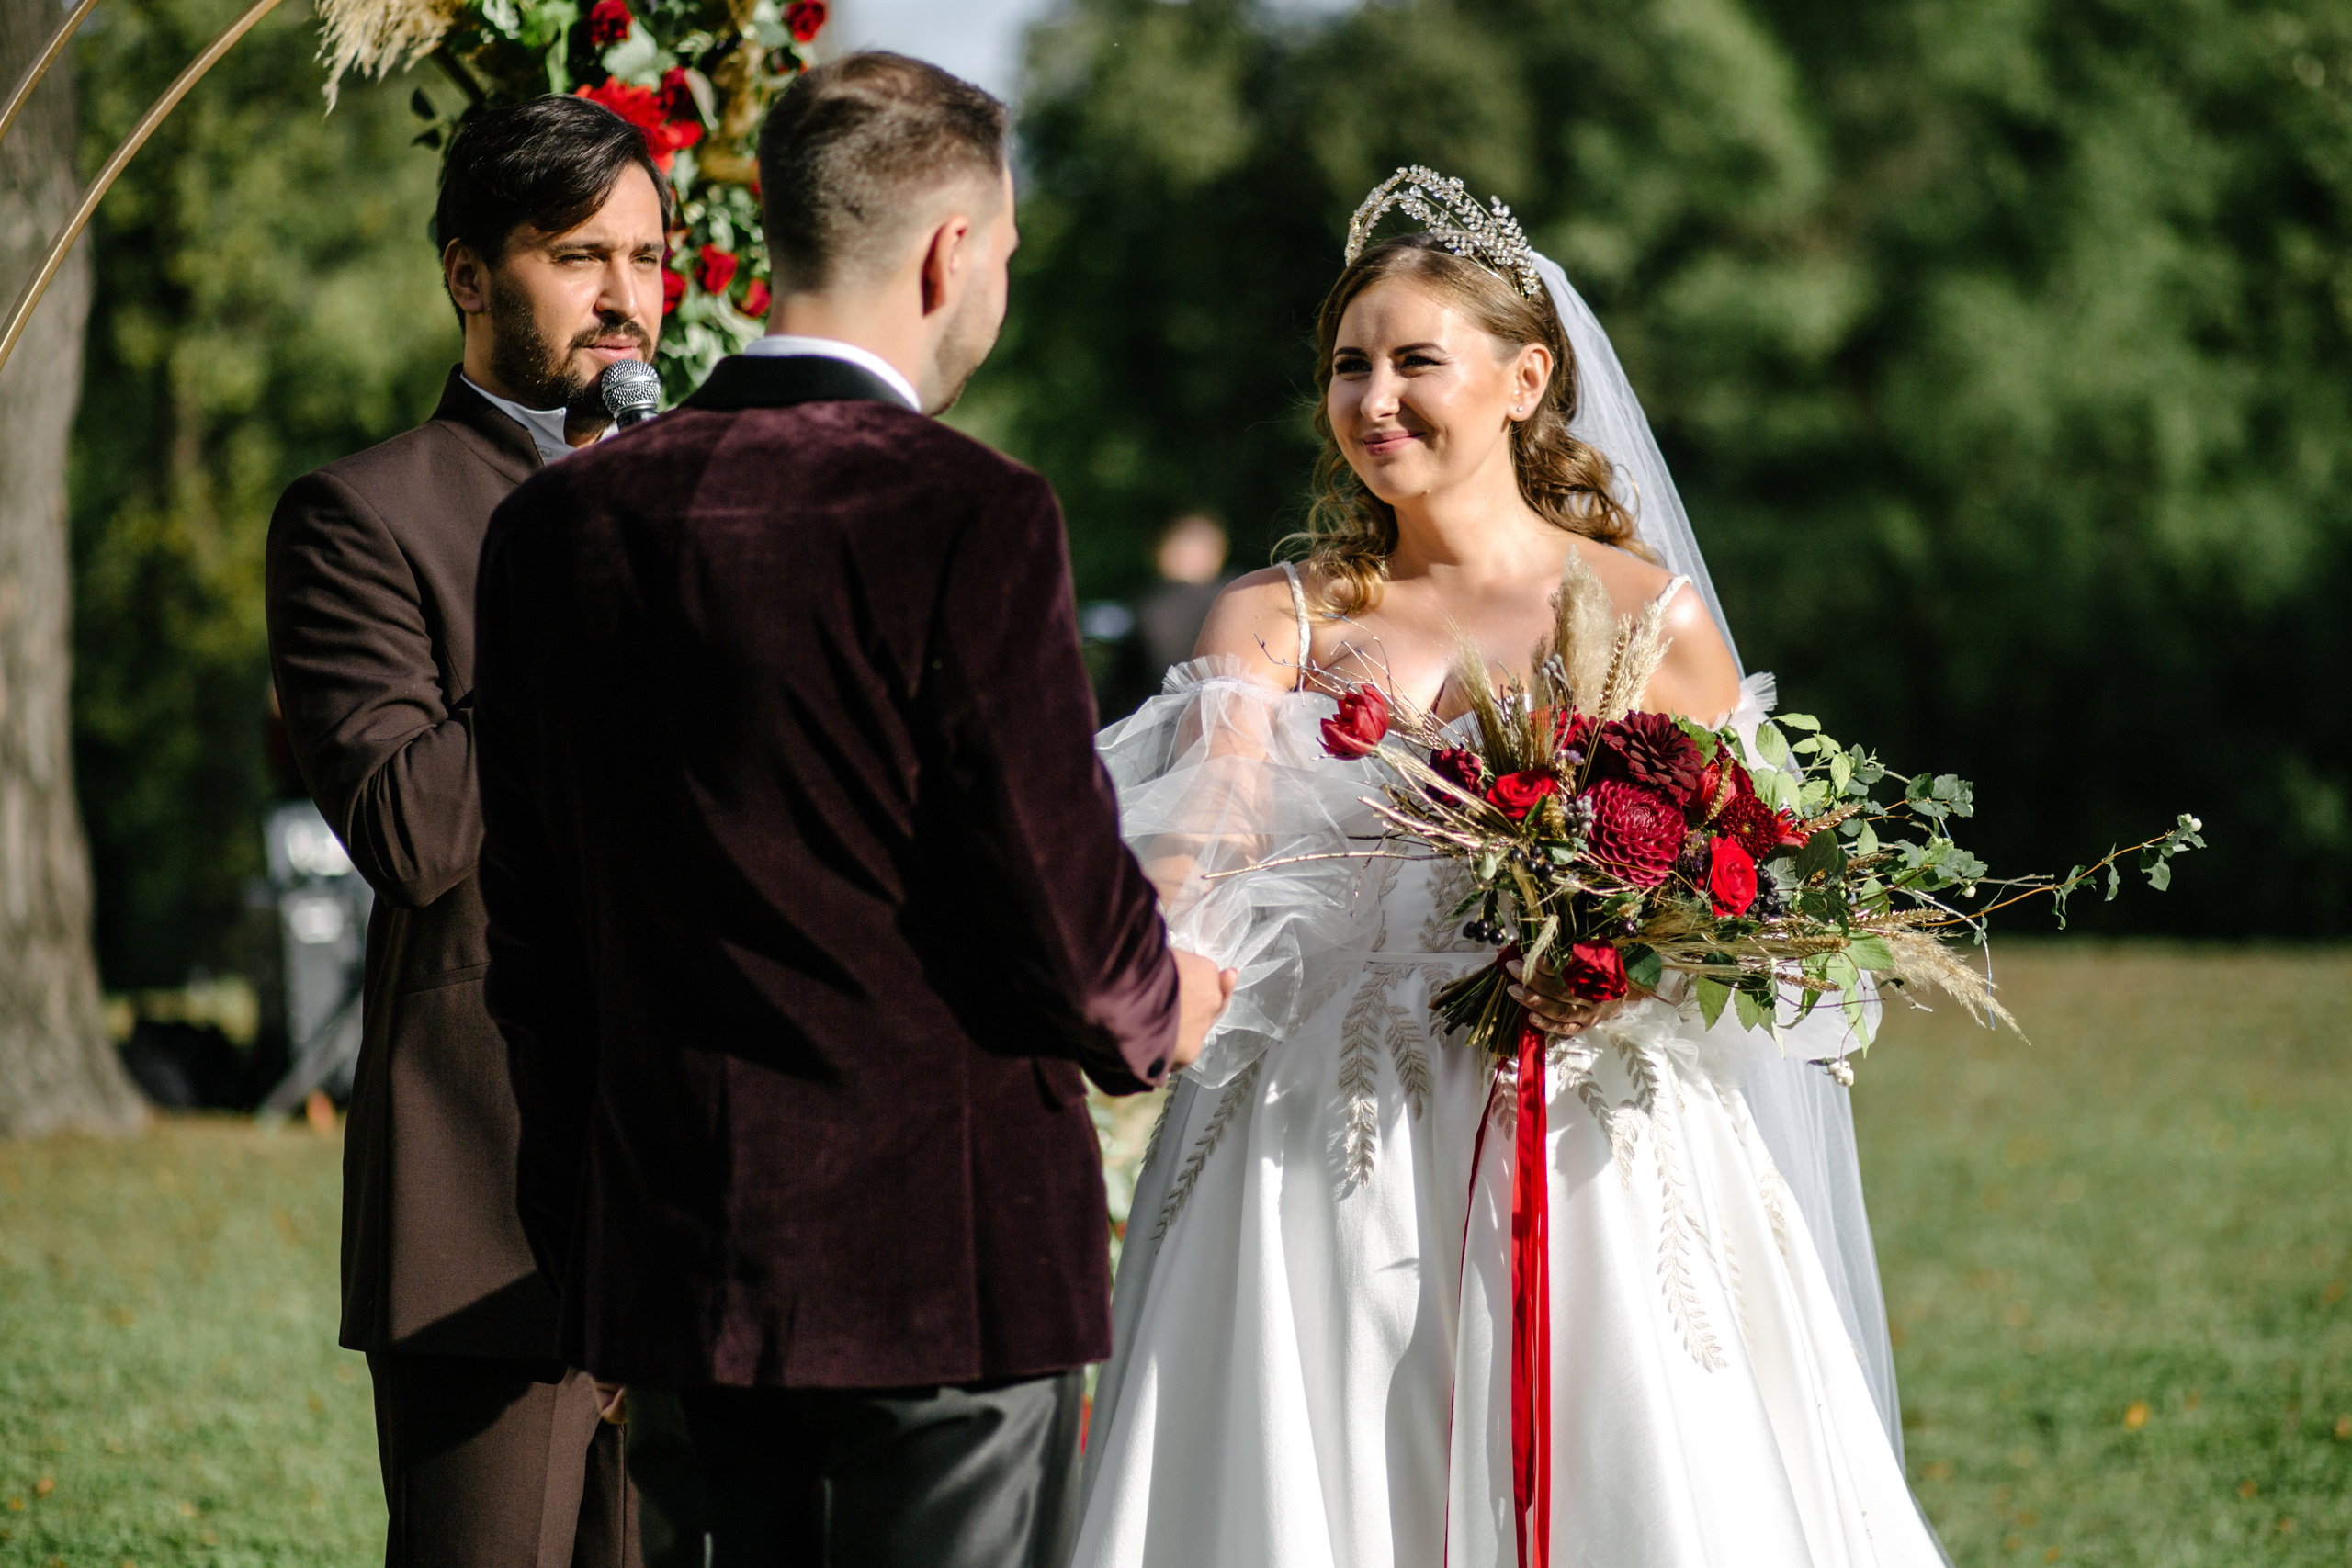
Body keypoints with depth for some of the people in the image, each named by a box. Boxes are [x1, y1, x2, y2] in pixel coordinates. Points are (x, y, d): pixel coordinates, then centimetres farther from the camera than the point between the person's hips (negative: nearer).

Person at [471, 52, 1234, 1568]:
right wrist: (1156, 1010, 9)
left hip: (683, 1250, 6)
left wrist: (587, 1241, 18)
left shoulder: (562, 521, 4)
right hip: (950, 1248, -6)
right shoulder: (970, 518, -15)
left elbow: (531, 926, 9)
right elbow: (1065, 912, -15)